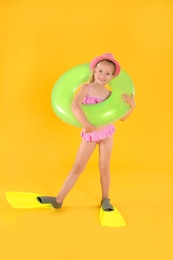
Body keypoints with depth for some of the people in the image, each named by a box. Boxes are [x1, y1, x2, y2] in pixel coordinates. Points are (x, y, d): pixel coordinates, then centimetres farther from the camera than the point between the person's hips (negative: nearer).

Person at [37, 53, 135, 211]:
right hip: (89, 134, -1)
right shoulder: (86, 88, -10)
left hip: (106, 132, 2)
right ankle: (59, 200, 15)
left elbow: (122, 117, 3)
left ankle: (105, 199, 28)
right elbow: (74, 106, -28)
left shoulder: (109, 95, -2)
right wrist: (86, 125, -34)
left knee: (104, 168, 9)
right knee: (77, 167, 3)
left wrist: (132, 105, -13)